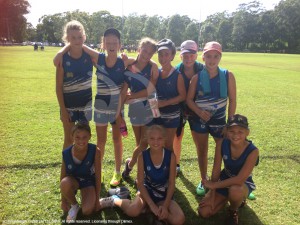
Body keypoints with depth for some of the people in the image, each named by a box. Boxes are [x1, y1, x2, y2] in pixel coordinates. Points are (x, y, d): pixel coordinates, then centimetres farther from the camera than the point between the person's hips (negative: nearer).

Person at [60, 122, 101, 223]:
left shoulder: (95, 151, -26)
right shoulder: (66, 153, -22)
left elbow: (98, 177, -16)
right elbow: (62, 178, -10)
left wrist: (97, 199, -9)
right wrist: (63, 201, -3)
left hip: (88, 181, -1)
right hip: (73, 180, 2)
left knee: (87, 211, -22)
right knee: (65, 183, -35)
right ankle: (74, 206, -4)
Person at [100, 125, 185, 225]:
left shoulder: (170, 156, -15)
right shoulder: (143, 156, -14)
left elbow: (172, 183, -10)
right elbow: (140, 183, -12)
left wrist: (165, 206, -19)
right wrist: (152, 204, -20)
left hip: (164, 194, 2)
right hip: (147, 190, -1)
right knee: (133, 211, -30)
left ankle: (147, 207, -2)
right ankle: (114, 200, 4)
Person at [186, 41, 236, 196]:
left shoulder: (228, 76, -8)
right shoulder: (197, 77, -7)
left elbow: (232, 100, -4)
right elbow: (189, 99, -4)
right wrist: (199, 112, -21)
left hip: (219, 120, 0)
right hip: (198, 120, 1)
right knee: (202, 152, 13)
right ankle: (203, 181, 32)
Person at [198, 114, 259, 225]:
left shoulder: (252, 151, -30)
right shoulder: (222, 144, -20)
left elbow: (240, 179, -32)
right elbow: (216, 171, -13)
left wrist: (213, 185, -26)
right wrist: (212, 196, -11)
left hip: (243, 183, -3)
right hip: (225, 180, 4)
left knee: (235, 190, -41)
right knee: (204, 212, -5)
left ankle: (233, 211, -3)